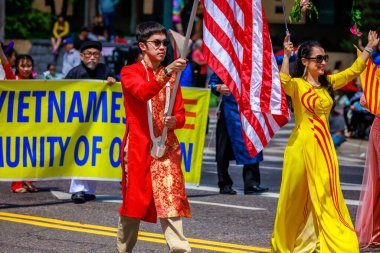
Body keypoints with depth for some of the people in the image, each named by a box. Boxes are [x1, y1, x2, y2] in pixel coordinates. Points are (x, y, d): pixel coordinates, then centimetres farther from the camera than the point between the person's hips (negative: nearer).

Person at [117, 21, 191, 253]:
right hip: (138, 146, -3)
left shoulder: (171, 76, 14)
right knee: (133, 200, 4)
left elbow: (180, 114, 13)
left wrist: (174, 121, -11)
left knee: (170, 199, -10)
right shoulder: (130, 73, 1)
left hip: (166, 147, 3)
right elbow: (143, 92, -22)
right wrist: (167, 71, -35)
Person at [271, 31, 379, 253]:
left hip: (324, 146, 5)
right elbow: (284, 82, -29)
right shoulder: (296, 85, -7)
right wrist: (287, 56, -34)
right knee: (296, 197, 5)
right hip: (301, 145, -5)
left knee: (326, 198, 1)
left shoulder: (328, 83, 12)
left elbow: (353, 71, 16)